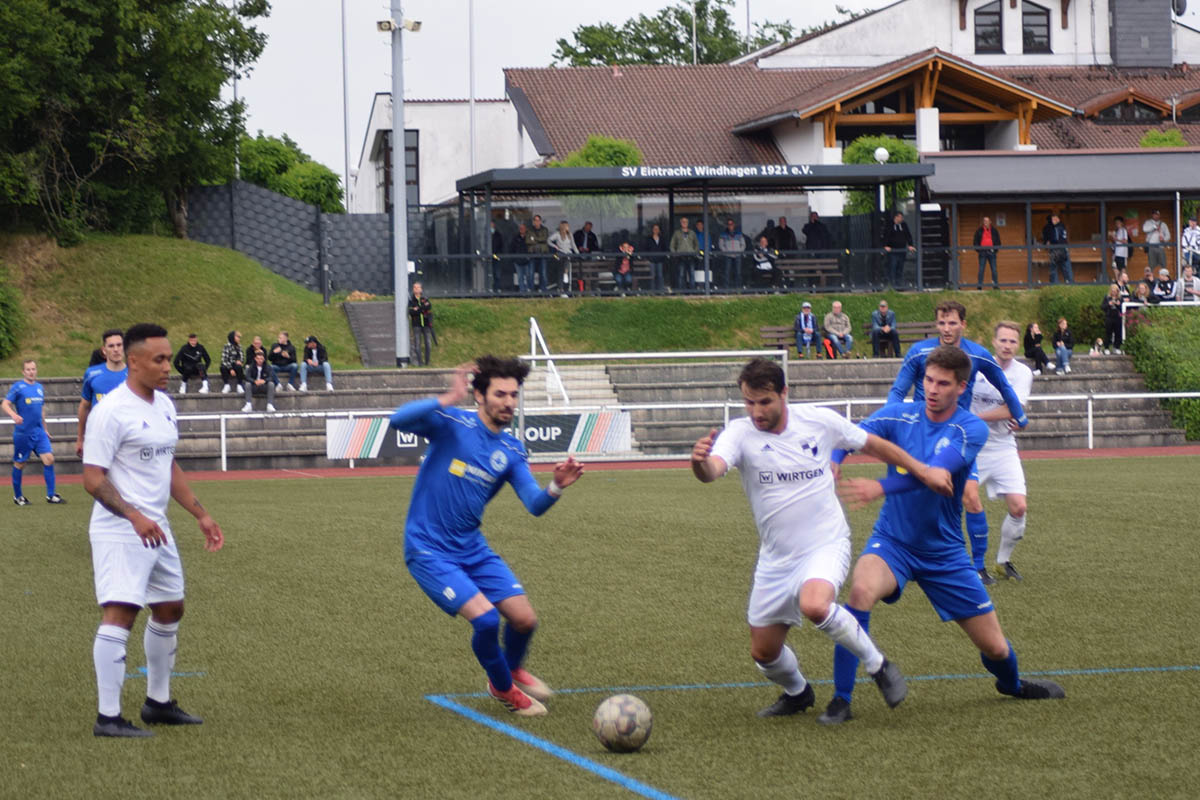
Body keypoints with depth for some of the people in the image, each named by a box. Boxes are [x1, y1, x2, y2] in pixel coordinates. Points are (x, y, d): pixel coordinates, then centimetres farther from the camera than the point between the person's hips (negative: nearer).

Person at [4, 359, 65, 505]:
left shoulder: (39, 388, 12)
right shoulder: (18, 387, -6)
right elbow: (5, 404, -13)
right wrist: (13, 415, -32)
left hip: (39, 432, 5)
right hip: (23, 432, -5)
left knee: (49, 458, -8)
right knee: (20, 464, 5)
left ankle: (51, 495, -4)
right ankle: (17, 496, 20)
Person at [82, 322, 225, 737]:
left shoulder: (164, 405, 12)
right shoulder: (112, 411, -15)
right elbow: (93, 478, -18)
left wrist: (200, 514, 19)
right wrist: (135, 517, -28)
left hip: (156, 528, 9)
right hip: (119, 531, -9)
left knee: (169, 610, 16)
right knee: (120, 613, -15)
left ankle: (158, 703, 30)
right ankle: (108, 716, -14)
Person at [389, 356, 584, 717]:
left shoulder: (511, 451, 4)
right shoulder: (452, 424, -13)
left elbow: (535, 505, -4)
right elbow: (399, 420, -30)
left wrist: (556, 487, -25)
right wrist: (448, 399, -40)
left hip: (472, 548, 6)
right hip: (429, 551, -6)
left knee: (524, 619, 0)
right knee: (485, 617, -20)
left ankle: (513, 670, 34)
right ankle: (503, 688, 8)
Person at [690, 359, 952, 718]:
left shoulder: (819, 420, -8)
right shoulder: (740, 434, -12)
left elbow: (872, 444, 10)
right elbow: (713, 470, -34)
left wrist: (921, 470, 10)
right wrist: (700, 463, -57)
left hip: (826, 544, -3)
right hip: (775, 557, 3)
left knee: (814, 605, -34)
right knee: (764, 653, 7)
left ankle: (878, 665, -11)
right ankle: (797, 693, 42)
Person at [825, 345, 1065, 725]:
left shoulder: (972, 429, -13)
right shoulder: (898, 416, -6)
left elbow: (935, 471, -30)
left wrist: (882, 488, -45)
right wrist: (830, 461, -43)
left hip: (944, 551, 0)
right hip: (892, 542, 0)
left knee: (994, 647, 7)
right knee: (861, 590, -34)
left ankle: (1011, 683, 47)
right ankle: (840, 700, -24)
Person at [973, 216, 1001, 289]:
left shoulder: (994, 231, 11)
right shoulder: (979, 231, 10)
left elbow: (998, 242, 14)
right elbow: (976, 241, 11)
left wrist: (995, 249, -1)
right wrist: (978, 249, -5)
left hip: (991, 252, 1)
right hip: (983, 252, -1)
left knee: (994, 269, 0)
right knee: (981, 269, -4)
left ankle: (995, 284, 2)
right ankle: (979, 284, -4)